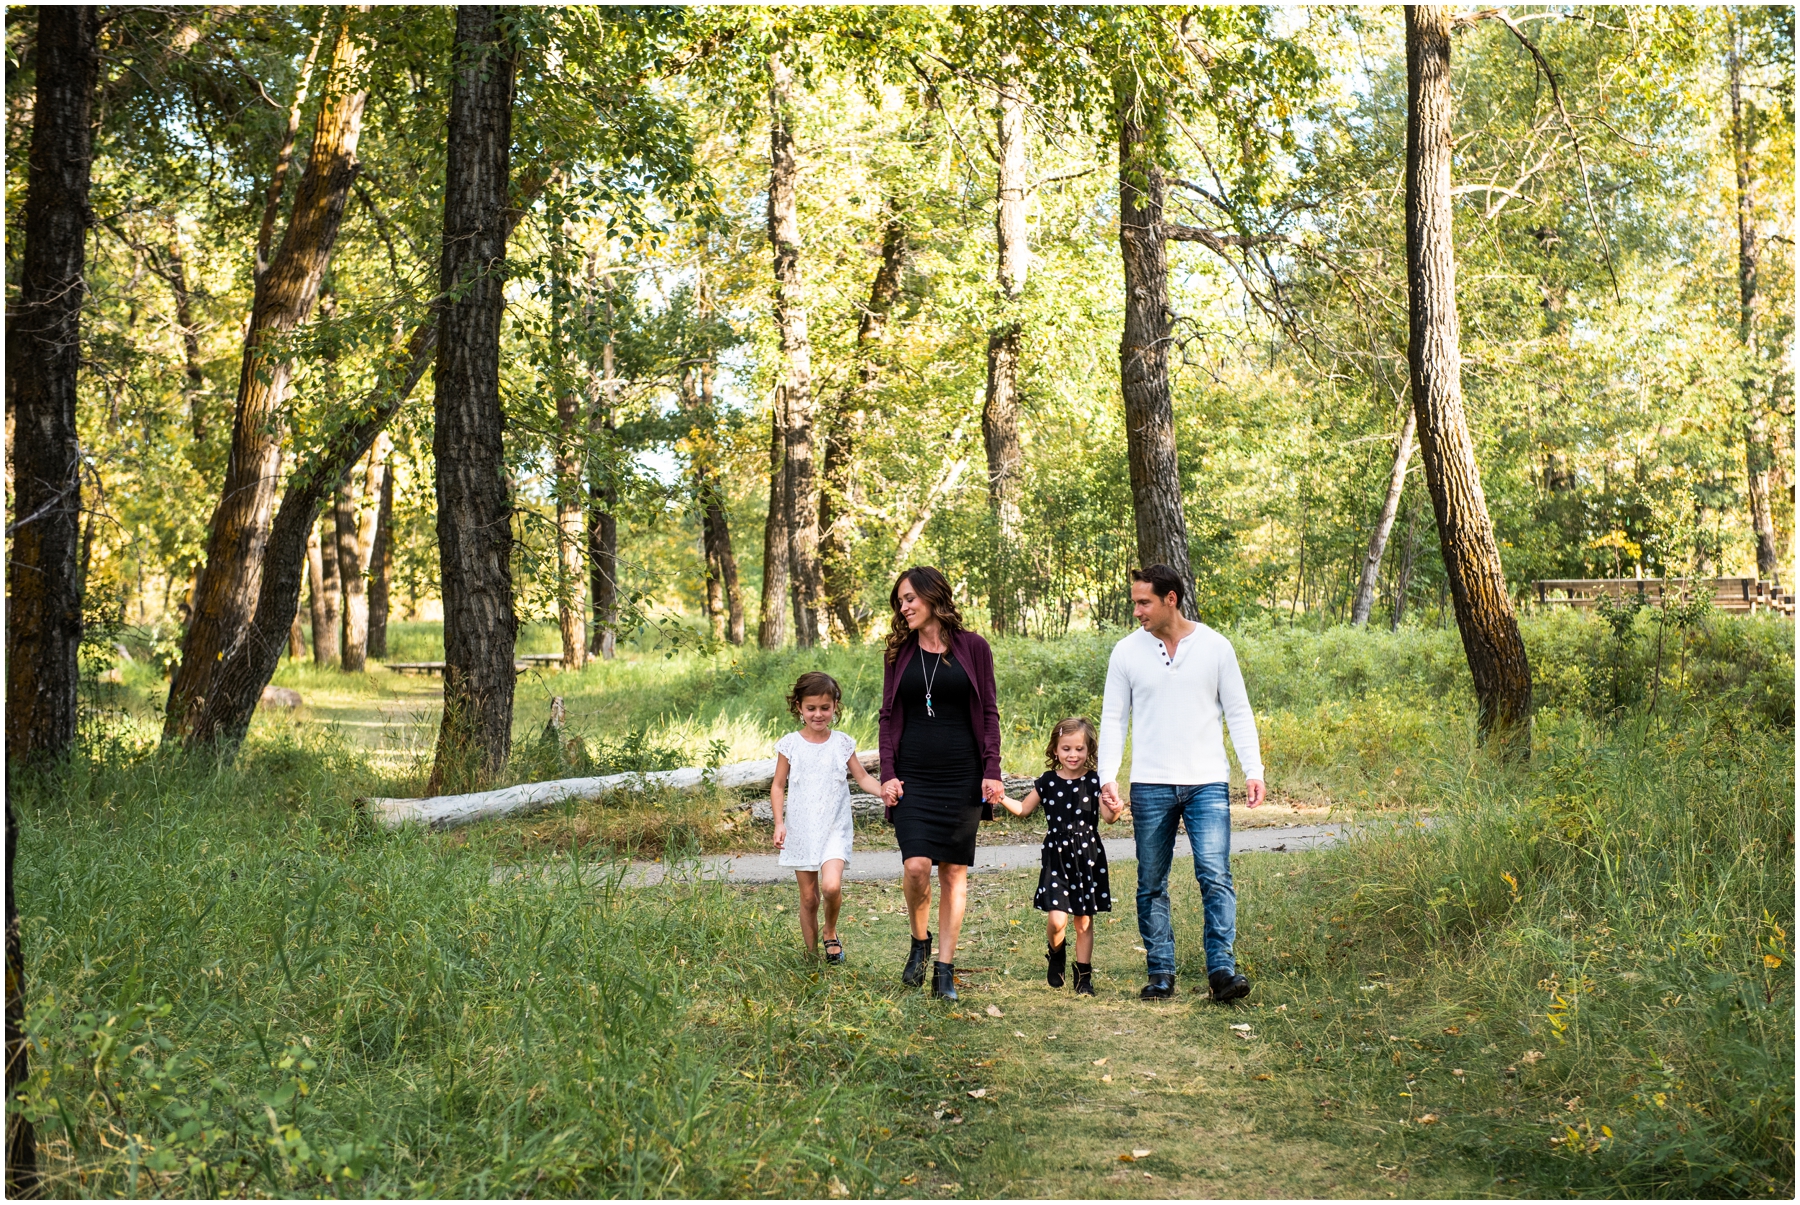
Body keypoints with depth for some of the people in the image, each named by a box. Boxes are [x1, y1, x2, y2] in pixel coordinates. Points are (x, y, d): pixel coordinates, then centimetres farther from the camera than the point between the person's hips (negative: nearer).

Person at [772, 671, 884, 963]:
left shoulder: (842, 744, 1)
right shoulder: (790, 745, 0)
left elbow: (863, 778, 6)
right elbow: (778, 786, 5)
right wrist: (779, 823, -5)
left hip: (835, 829, -1)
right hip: (800, 830, 1)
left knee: (831, 886, -21)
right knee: (808, 897, 5)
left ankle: (831, 932, 8)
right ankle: (812, 955, 21)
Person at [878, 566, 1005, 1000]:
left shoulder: (973, 648, 3)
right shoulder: (900, 652, 8)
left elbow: (988, 713, 4)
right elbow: (889, 717, 9)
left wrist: (992, 772, -4)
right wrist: (888, 774, -2)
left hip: (962, 777, -1)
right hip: (913, 777, 1)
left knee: (955, 872, 2)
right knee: (916, 866, -13)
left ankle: (945, 969, 11)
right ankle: (919, 941, 13)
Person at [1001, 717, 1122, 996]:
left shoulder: (1094, 782, -1)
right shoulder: (1047, 781, 3)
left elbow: (1107, 817, -5)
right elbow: (1023, 809, 13)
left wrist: (1114, 811, -27)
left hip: (1088, 857, 0)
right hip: (1056, 857, 0)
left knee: (1084, 921, 7)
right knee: (1057, 920, -10)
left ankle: (1084, 975, 21)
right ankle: (1056, 952, 22)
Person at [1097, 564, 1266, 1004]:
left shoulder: (1215, 646, 2)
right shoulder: (1127, 652, 4)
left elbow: (1238, 711, 6)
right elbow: (1113, 718, 6)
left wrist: (1253, 769, -3)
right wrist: (1107, 776, -5)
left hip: (1207, 784, -1)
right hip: (1150, 786, 1)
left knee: (1215, 876, -11)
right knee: (1151, 884, 5)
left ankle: (1221, 968, -8)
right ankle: (1161, 972, 13)